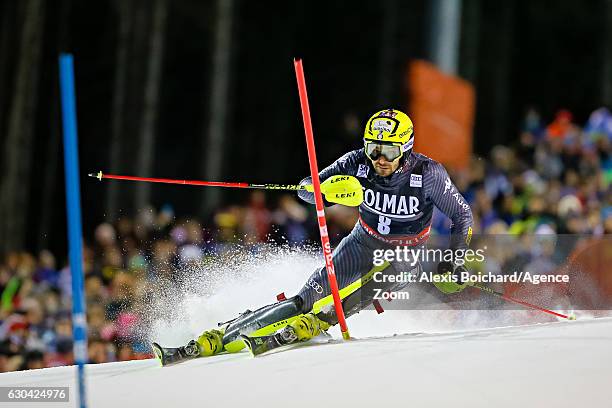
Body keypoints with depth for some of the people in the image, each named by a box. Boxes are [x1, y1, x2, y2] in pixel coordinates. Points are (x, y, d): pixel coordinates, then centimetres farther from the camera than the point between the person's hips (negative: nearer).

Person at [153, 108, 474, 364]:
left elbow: (462, 215, -9)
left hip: (405, 255, -1)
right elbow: (307, 190, -14)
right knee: (313, 294, -18)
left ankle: (316, 322, -43)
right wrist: (327, 187, -37)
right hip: (363, 241, 1)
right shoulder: (357, 163, -16)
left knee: (384, 275, -38)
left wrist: (453, 262, -18)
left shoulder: (428, 174, -23)